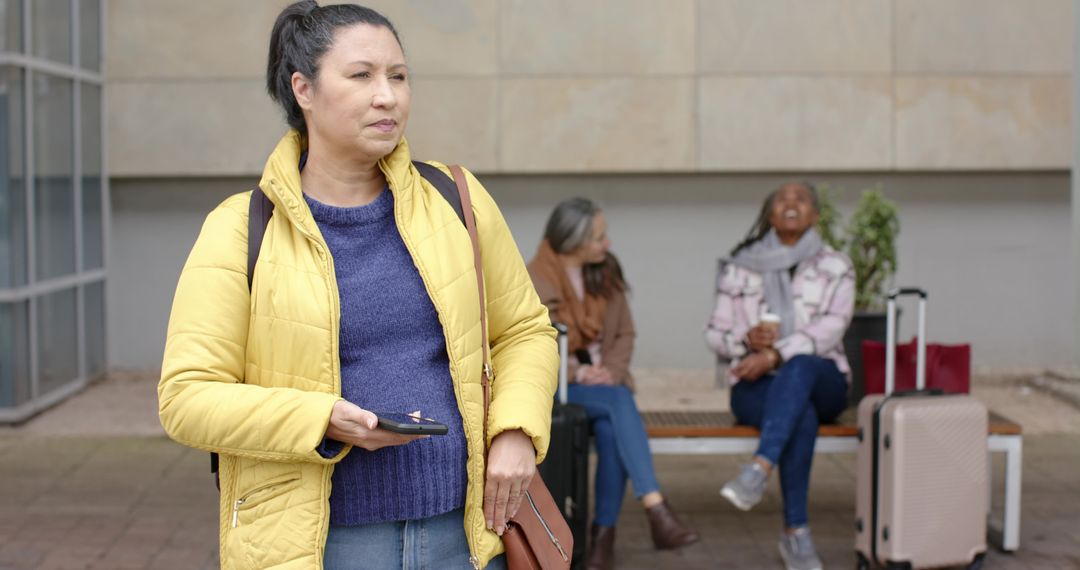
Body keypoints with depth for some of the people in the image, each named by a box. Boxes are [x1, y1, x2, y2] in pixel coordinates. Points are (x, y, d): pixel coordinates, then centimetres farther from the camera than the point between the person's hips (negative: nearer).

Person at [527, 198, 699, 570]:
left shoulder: (607, 273, 7)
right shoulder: (532, 281, -7)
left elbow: (625, 334, 10)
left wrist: (612, 369, -11)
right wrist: (577, 373, -19)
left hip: (604, 381, 4)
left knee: (611, 429, -31)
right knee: (619, 402, -34)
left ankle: (604, 534, -25)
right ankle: (657, 511, -42)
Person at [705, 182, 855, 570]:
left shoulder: (835, 268, 6)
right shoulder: (739, 269, 10)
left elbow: (831, 328, -10)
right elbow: (715, 332, 9)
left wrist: (775, 354, -24)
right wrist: (746, 339, -15)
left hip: (820, 381, 0)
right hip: (756, 387, 0)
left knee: (800, 366, -39)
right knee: (802, 415, -36)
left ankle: (760, 468, -52)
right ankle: (795, 531, -34)